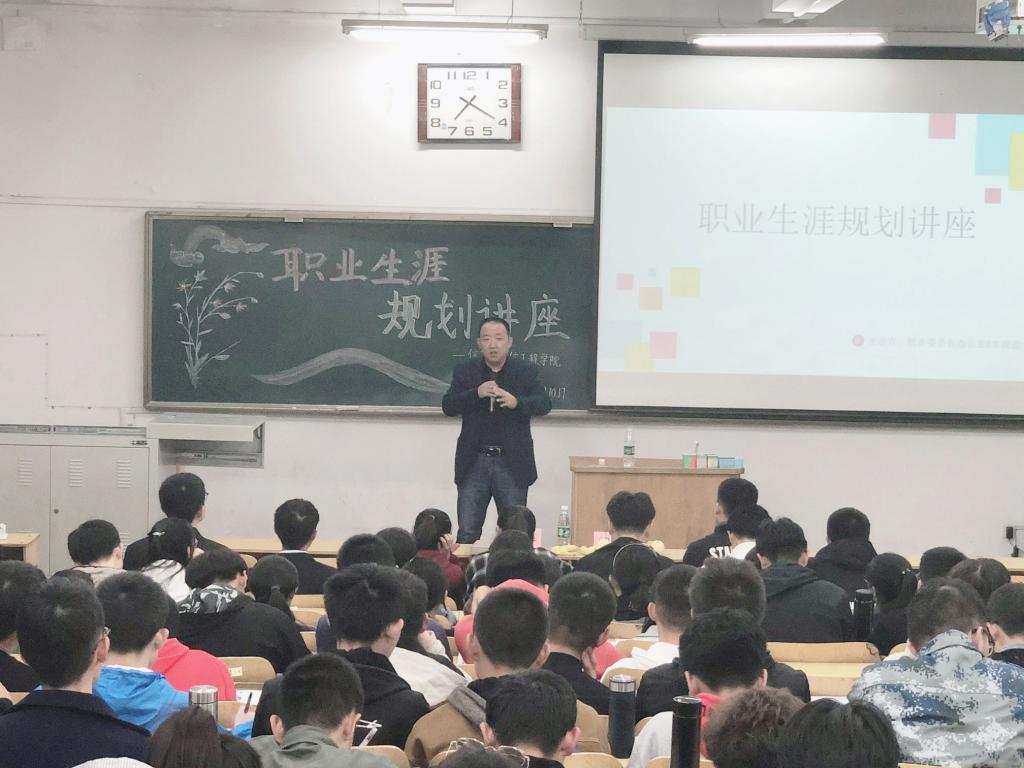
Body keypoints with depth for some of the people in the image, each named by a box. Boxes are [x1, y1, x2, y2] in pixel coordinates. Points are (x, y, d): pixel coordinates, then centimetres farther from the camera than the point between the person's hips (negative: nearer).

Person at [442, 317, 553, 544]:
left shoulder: (526, 371, 3)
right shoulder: (465, 371, 6)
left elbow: (544, 404, -9)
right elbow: (447, 406, -3)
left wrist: (516, 402, -28)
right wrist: (476, 394, -20)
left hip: (512, 463, -1)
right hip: (474, 463, 1)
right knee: (467, 534, 1)